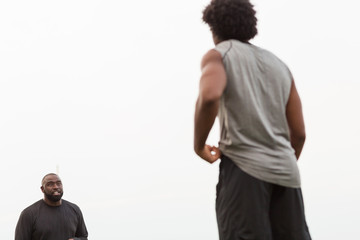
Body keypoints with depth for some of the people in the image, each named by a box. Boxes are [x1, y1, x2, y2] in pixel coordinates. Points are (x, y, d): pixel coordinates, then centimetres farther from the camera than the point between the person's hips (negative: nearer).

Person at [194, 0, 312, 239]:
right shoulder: (279, 65, 20)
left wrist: (198, 144, -6)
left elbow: (209, 96, -20)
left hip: (243, 166, -5)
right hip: (285, 171, 5)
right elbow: (299, 132, 18)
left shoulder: (219, 54, 5)